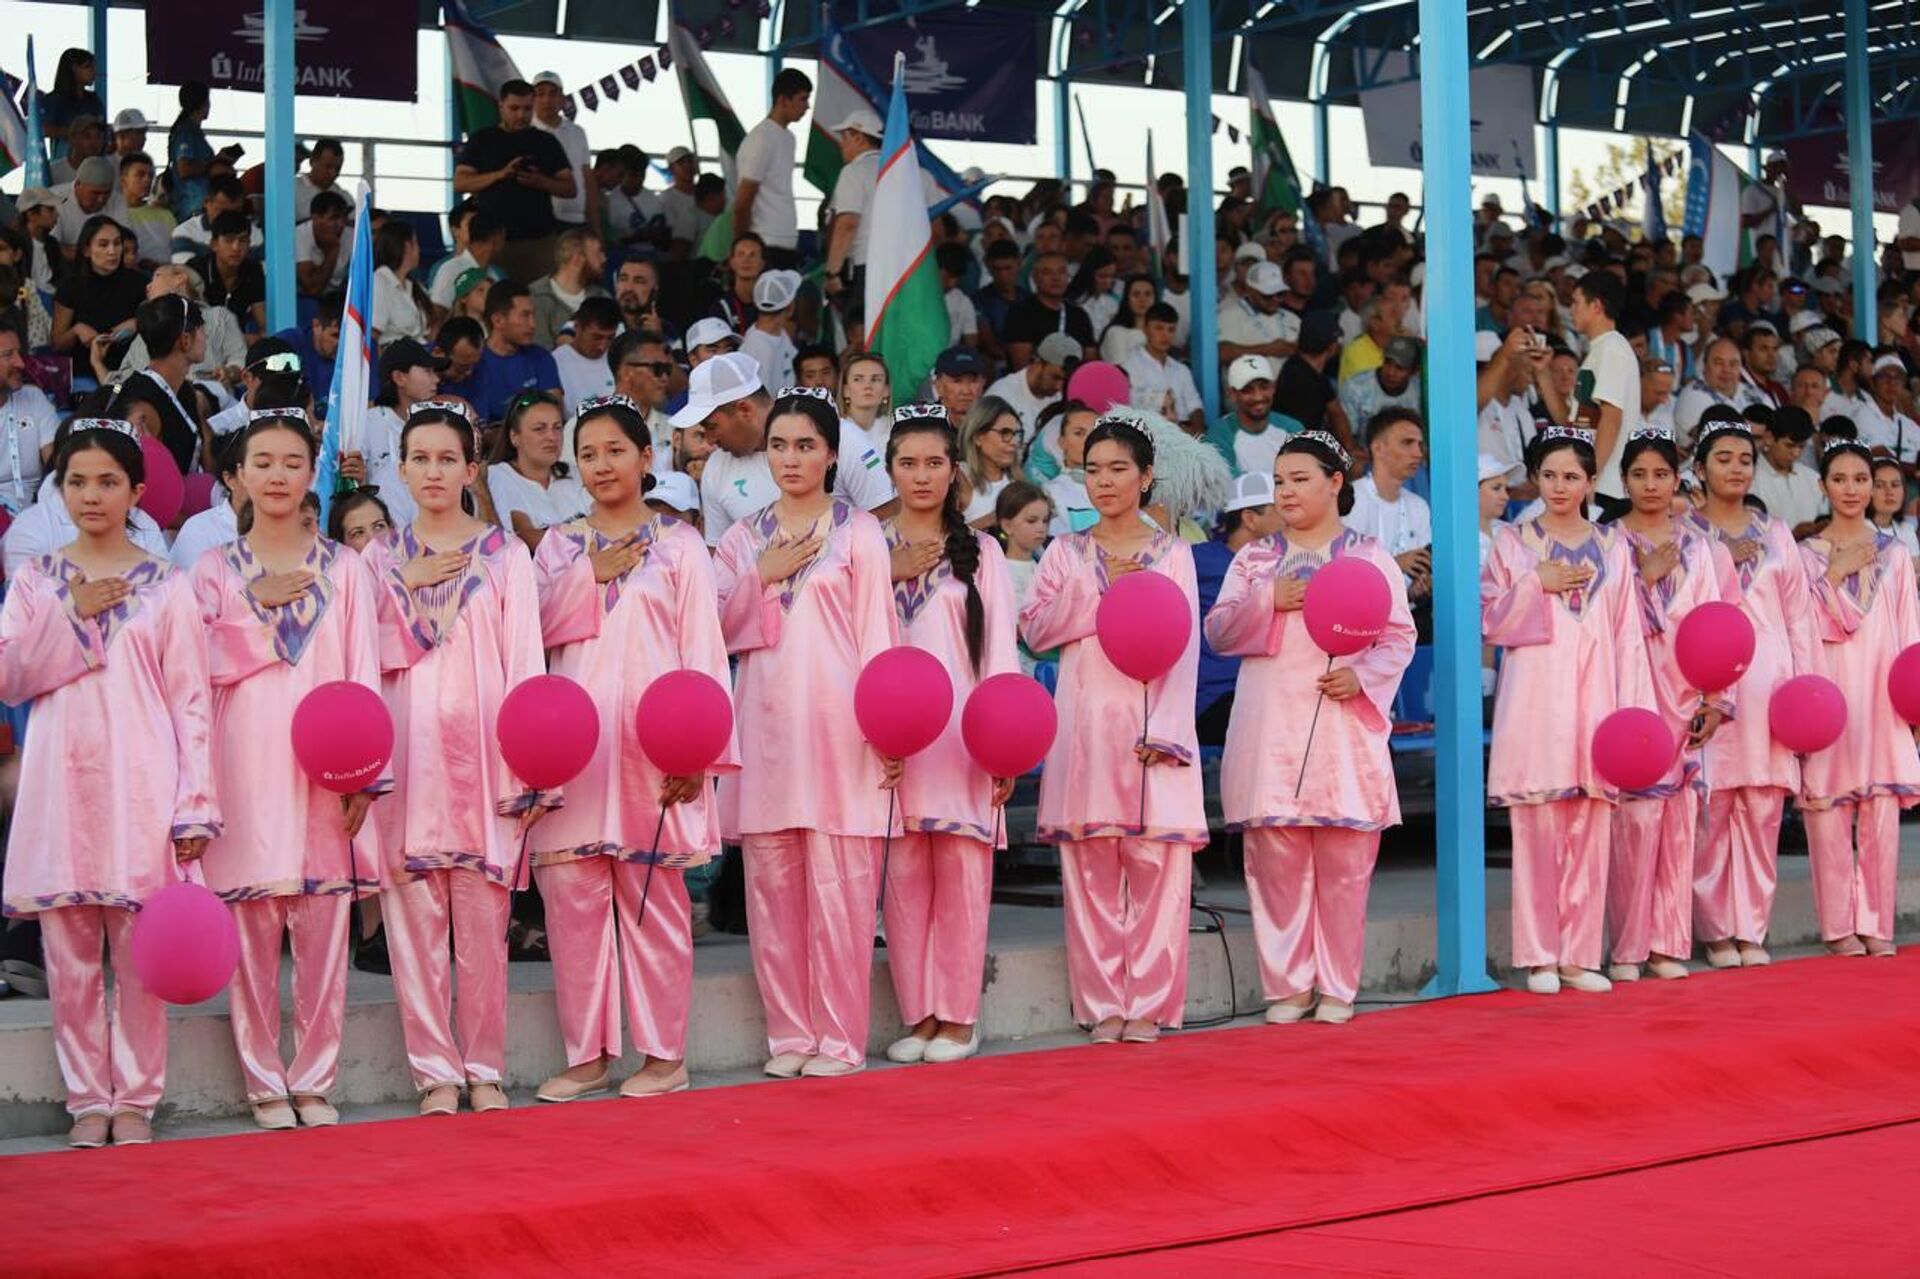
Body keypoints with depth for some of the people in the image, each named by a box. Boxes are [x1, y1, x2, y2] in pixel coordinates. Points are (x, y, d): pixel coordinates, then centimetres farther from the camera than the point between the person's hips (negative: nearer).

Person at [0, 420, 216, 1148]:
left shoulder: (164, 585, 5)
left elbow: (191, 700, 2)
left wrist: (194, 806, -5)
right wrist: (74, 615, -7)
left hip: (139, 788, -2)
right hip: (61, 787, 2)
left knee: (140, 950, -2)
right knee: (69, 955, 2)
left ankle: (136, 1098, 7)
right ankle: (88, 1101, 11)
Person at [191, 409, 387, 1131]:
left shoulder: (343, 570, 9)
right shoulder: (215, 570, 9)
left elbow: (363, 675, 5)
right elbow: (204, 665, -1)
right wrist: (261, 606, -10)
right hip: (247, 766, 0)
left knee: (325, 928, -1)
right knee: (252, 928, -2)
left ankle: (314, 1080, 8)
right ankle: (264, 1081, 7)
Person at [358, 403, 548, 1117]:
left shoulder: (504, 555, 7)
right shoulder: (380, 559, 11)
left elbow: (524, 660, 3)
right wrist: (406, 589, -7)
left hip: (480, 750, -1)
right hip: (405, 754, 1)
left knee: (483, 917, -2)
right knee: (414, 917, -1)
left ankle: (484, 1068, 7)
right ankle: (435, 1069, 5)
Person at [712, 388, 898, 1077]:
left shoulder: (857, 530, 4)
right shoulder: (743, 537, 14)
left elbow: (876, 631, 0)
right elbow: (720, 629, 9)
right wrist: (762, 575, -5)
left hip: (835, 722, -3)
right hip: (765, 722, 4)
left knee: (838, 882, -5)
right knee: (771, 881, 3)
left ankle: (839, 1036, 0)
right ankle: (790, 1033, 10)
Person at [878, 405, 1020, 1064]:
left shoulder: (979, 552, 9)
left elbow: (1001, 651, 5)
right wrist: (891, 577, -10)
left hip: (961, 732, 0)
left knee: (961, 873, -3)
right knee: (904, 873, -1)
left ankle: (958, 1016, 3)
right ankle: (918, 1015, 7)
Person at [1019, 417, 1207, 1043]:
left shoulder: (1172, 553, 8)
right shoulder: (1067, 552, 12)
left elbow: (1183, 646, 1)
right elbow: (1035, 628, 1)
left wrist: (1164, 730, -10)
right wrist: (1103, 592, -9)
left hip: (1152, 723, -1)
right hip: (1085, 724, 1)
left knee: (1157, 860, -5)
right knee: (1091, 862, -1)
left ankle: (1148, 1002, 0)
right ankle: (1103, 1003, 4)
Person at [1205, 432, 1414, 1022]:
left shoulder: (1369, 554, 9)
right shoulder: (1255, 557, 14)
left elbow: (1399, 637, 5)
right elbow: (1219, 631, 8)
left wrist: (1363, 675, -12)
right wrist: (1268, 602, -8)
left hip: (1344, 724, -1)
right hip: (1271, 725, 1)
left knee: (1344, 861, -2)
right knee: (1276, 857, -3)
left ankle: (1337, 986, 7)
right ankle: (1287, 984, 6)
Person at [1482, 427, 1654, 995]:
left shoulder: (1612, 548, 14)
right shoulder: (1512, 542, 9)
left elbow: (1628, 634, 10)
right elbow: (1490, 619, 5)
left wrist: (1633, 709, 3)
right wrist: (1536, 585, -8)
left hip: (1594, 697, 2)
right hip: (1536, 695, -2)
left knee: (1590, 830, 0)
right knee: (1537, 828, -5)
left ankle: (1580, 955, 5)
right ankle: (1539, 958, 0)